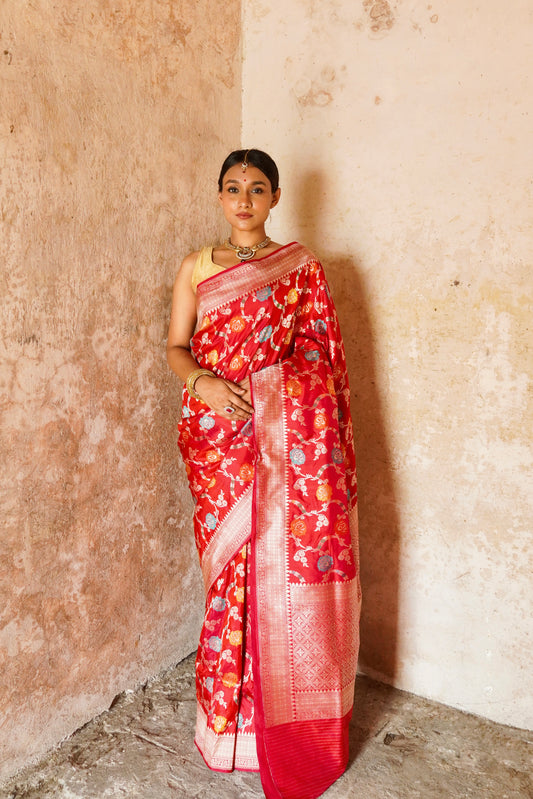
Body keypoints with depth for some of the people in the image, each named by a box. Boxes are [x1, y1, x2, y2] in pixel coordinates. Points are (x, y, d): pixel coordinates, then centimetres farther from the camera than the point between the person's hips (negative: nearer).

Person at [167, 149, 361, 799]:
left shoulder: (301, 267, 6)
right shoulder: (197, 267, 11)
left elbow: (323, 354, 4)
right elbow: (176, 346, 8)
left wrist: (327, 441, -2)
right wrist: (202, 381, -13)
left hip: (290, 433, -1)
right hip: (223, 435, 1)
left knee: (291, 564, 3)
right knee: (234, 565, 6)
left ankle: (295, 725, 24)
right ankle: (237, 713, 27)